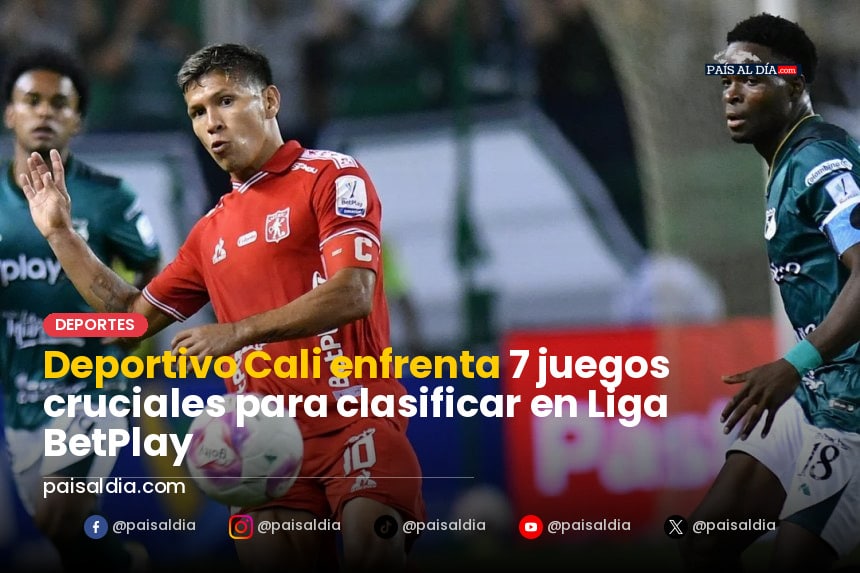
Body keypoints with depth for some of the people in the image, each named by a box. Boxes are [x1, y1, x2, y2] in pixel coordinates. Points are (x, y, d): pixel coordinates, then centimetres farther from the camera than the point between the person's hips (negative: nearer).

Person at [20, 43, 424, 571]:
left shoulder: (333, 176, 1)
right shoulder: (212, 230, 20)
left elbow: (352, 294, -13)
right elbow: (134, 314, 30)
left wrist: (239, 332, -21)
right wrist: (60, 232, 25)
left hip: (355, 414, -5)